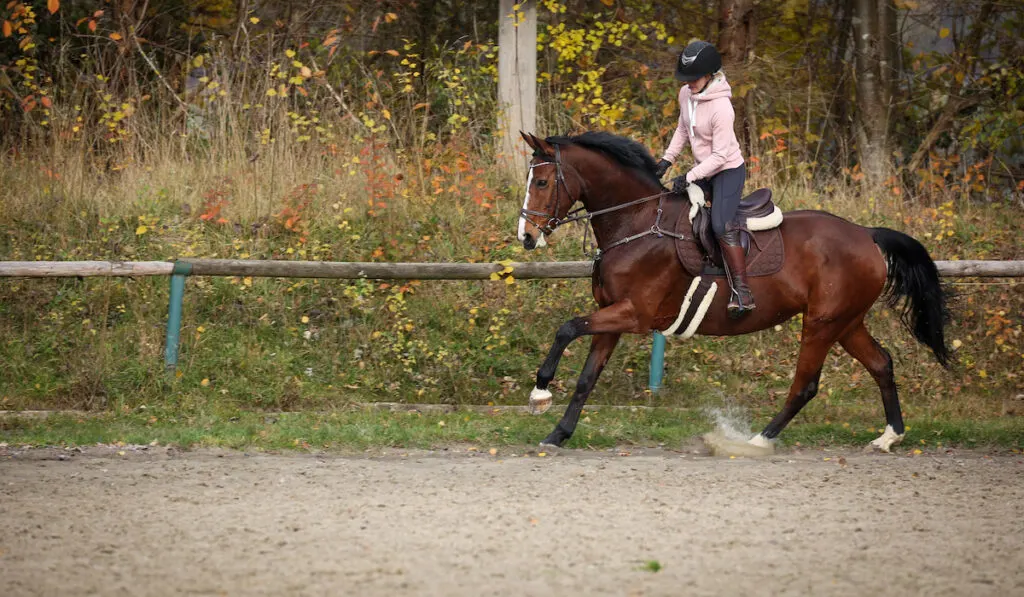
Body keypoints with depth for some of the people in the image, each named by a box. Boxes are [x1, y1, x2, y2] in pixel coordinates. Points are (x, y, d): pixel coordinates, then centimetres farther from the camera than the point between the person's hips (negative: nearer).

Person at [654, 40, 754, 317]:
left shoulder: (721, 108, -28)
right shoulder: (686, 94, -3)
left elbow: (720, 155, -25)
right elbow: (683, 130, 15)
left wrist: (690, 177, -25)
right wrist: (667, 159, 7)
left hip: (728, 170, -9)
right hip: (703, 169, 9)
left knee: (721, 226, -24)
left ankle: (742, 292, -26)